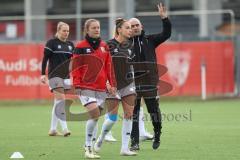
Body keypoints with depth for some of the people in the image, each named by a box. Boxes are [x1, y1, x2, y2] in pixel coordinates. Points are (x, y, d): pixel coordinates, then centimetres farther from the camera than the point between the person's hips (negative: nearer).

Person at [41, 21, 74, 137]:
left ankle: (53, 129, 14)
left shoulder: (70, 44, 11)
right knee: (61, 101, -15)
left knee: (58, 103, 9)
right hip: (55, 75, -6)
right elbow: (45, 59, -7)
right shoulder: (51, 43, -5)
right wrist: (43, 74, -13)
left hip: (66, 76, 6)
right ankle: (64, 128, -19)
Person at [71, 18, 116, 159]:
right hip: (86, 87, -5)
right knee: (94, 114, -17)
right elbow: (76, 67, -5)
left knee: (95, 116, 5)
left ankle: (89, 145, 17)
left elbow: (109, 66, 14)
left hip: (101, 88, 5)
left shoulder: (104, 46, 12)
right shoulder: (81, 47, -2)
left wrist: (112, 84, 9)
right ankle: (89, 148, -9)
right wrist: (77, 84, -12)